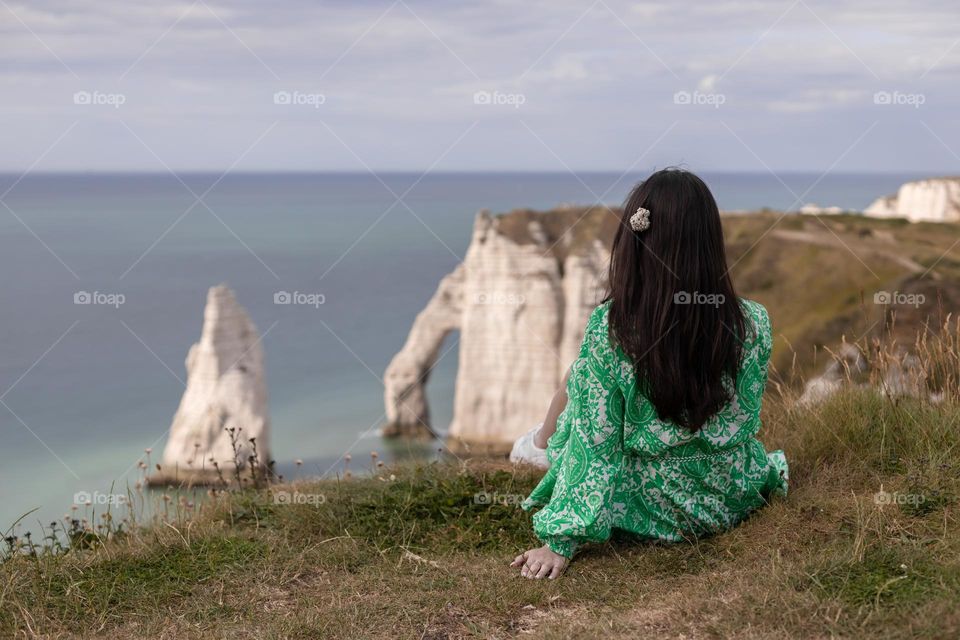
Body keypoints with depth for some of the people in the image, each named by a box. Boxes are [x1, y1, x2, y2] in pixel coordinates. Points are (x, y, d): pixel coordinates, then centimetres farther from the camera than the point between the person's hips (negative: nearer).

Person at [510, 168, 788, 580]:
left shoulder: (607, 331, -25)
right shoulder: (753, 325, -17)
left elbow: (595, 449, -20)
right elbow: (745, 419, -1)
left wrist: (562, 542, -11)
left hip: (646, 509, -3)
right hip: (730, 501, 3)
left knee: (575, 381, 20)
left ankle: (544, 441, 52)